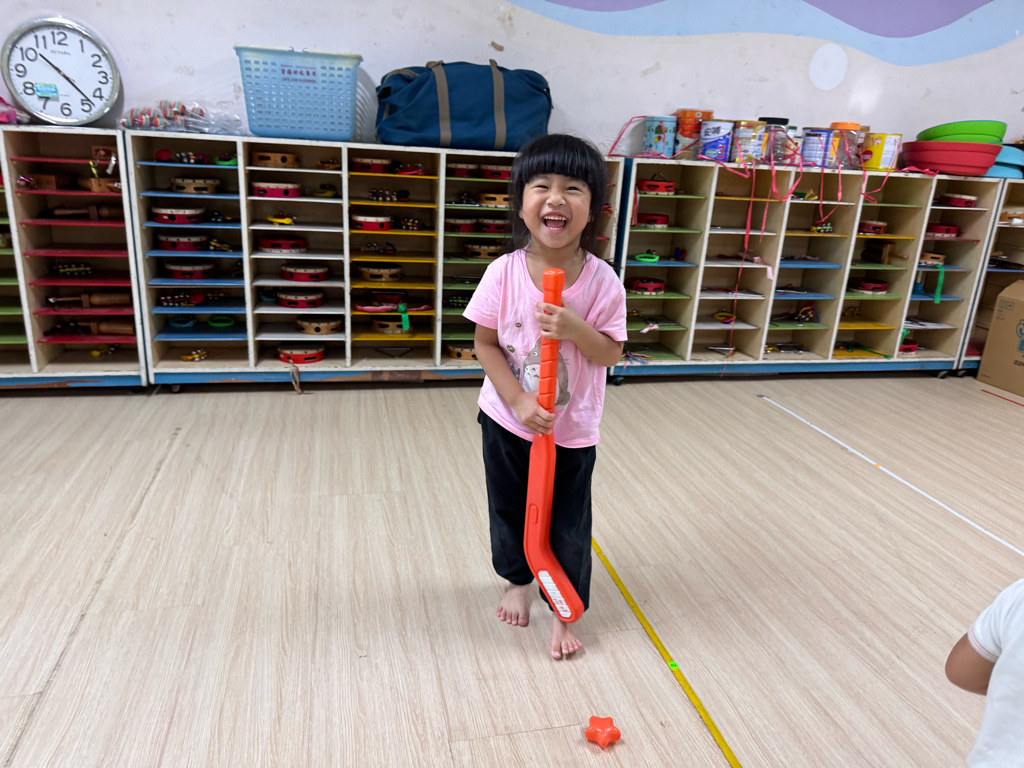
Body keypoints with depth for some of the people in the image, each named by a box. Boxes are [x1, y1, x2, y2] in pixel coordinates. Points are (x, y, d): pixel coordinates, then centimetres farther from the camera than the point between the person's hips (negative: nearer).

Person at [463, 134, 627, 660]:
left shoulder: (602, 280, -16)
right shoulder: (504, 272, -15)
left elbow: (611, 353, -8)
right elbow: (485, 344, -9)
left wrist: (576, 329, -28)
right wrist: (520, 402, -18)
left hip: (573, 428, -1)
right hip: (506, 420, 1)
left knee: (568, 523, 12)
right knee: (509, 510, 21)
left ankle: (563, 610, 35)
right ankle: (517, 581, 49)